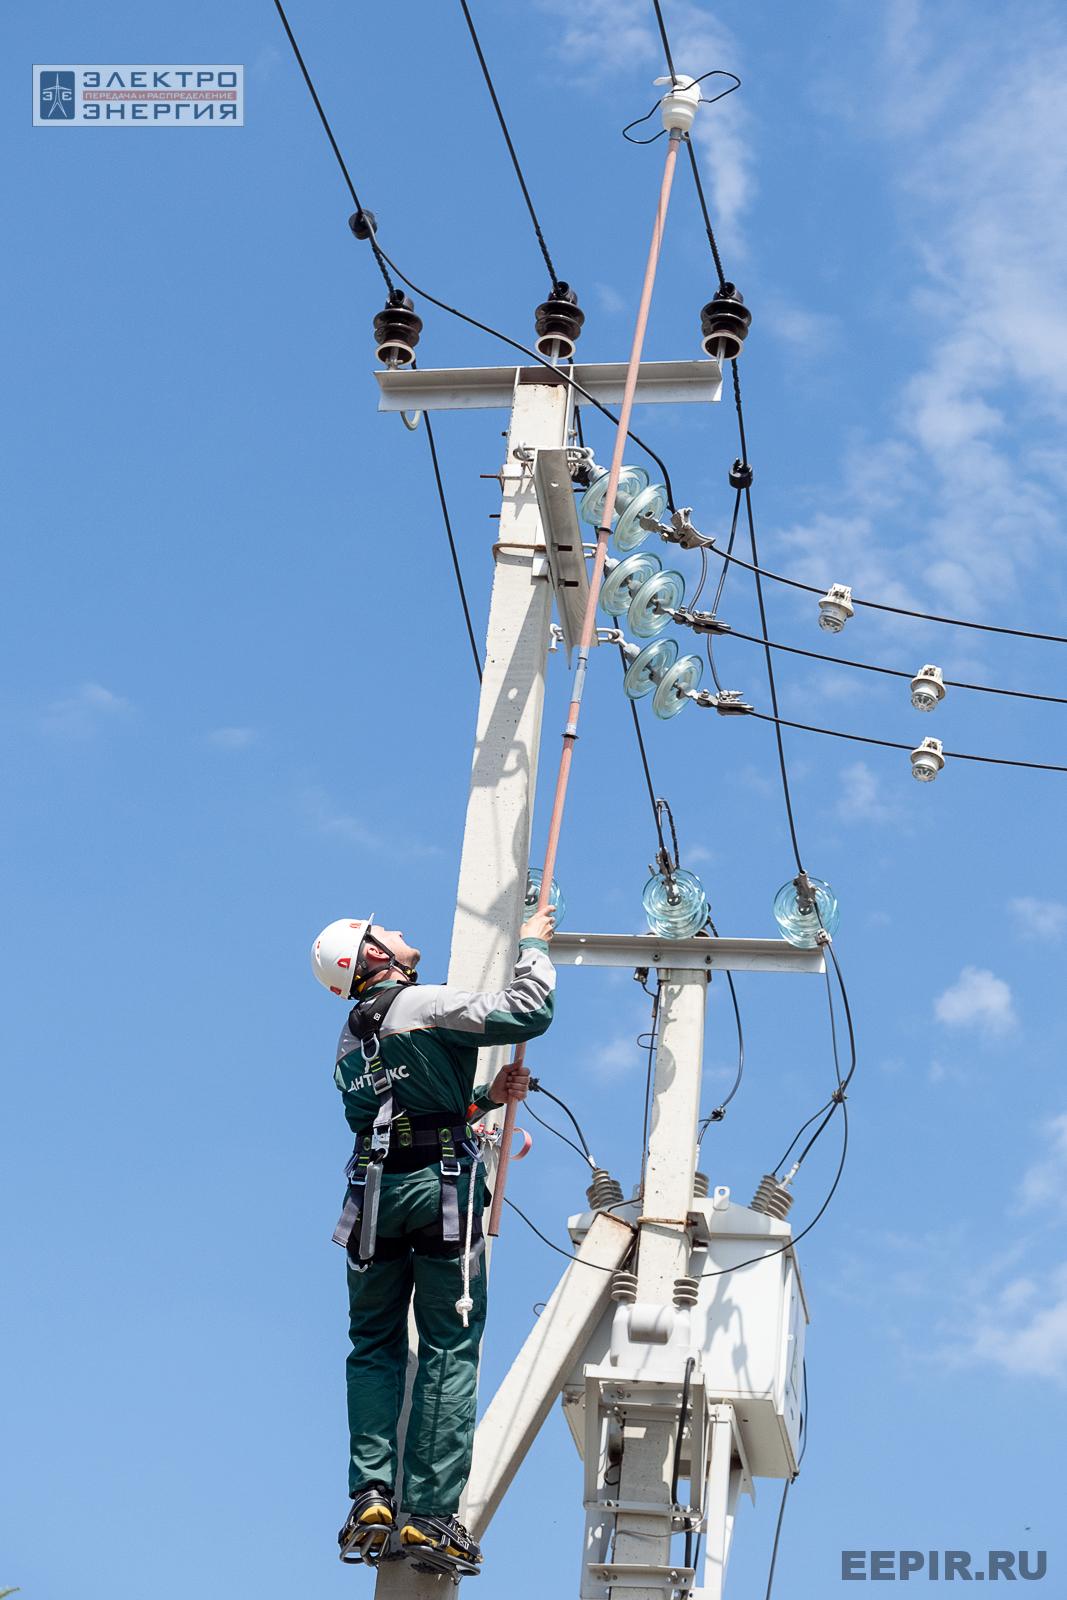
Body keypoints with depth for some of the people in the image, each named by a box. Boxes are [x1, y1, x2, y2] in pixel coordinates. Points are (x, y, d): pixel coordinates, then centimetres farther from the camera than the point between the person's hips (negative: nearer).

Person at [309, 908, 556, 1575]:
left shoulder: (351, 1041, 19)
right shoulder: (430, 1004, -5)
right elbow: (529, 1012, -12)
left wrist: (487, 1095, 20)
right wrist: (533, 945, 4)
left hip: (374, 1189, 6)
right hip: (442, 1186, -6)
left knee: (375, 1346, 14)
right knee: (449, 1351, -2)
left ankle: (371, 1496, -1)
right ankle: (430, 1515, -7)